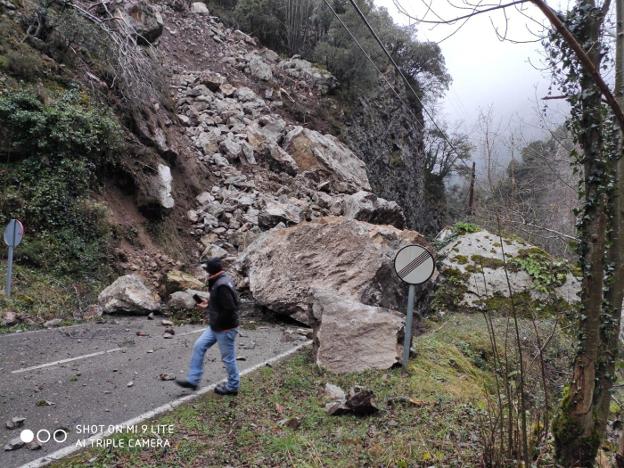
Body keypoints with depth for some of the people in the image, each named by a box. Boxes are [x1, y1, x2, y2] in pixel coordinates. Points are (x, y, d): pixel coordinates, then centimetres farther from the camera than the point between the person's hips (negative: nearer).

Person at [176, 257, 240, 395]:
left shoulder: (222, 286, -26)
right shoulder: (222, 281, 6)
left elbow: (230, 309, -29)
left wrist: (217, 322, -17)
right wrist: (208, 305, 11)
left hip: (225, 328, -10)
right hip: (216, 327, 10)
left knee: (228, 358, 6)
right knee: (199, 347, 11)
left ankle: (232, 386, 24)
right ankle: (193, 380, 20)